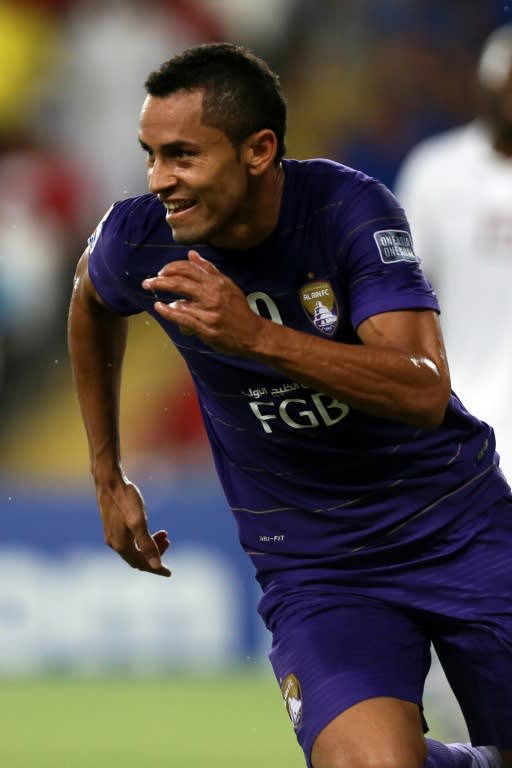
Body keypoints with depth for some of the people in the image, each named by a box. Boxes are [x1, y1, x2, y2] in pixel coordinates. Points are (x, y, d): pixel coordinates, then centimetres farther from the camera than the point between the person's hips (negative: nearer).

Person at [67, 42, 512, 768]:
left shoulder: (351, 210, -19)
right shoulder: (137, 240, -11)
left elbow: (425, 392, -30)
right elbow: (92, 300, 16)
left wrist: (258, 338, -42)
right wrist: (108, 478, 19)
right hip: (313, 563, 1)